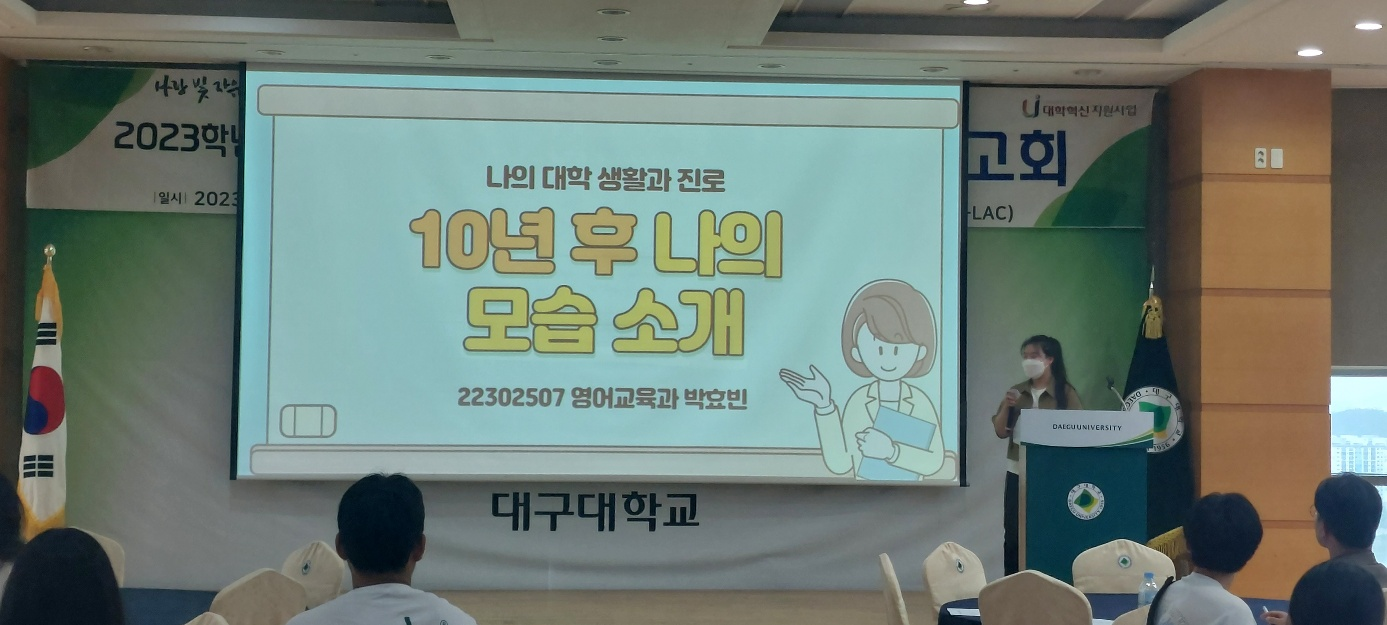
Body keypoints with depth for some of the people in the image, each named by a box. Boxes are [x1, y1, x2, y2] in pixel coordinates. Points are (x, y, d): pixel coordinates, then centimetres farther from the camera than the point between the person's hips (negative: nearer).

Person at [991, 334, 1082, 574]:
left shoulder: (1066, 393, -1)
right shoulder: (1017, 392, 9)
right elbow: (1000, 432, 8)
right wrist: (1006, 407, -8)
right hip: (1018, 472, 3)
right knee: (1013, 534, 3)